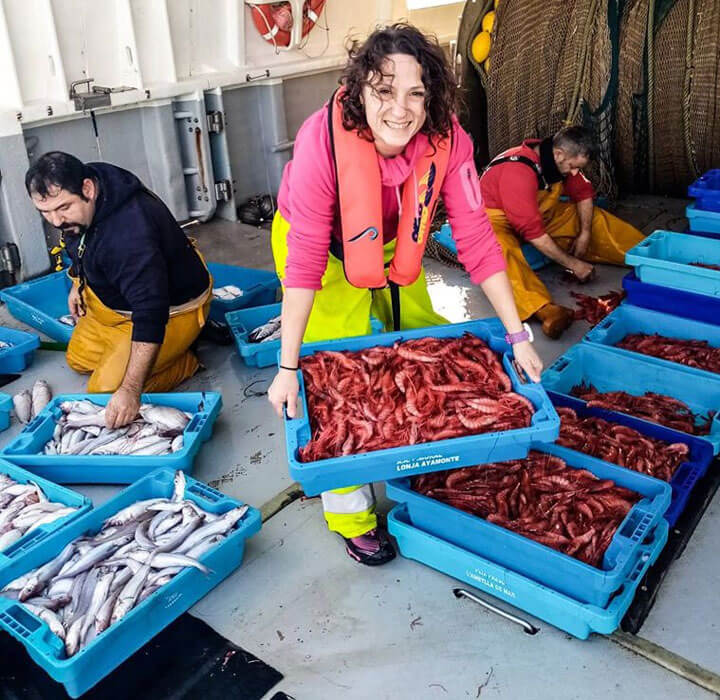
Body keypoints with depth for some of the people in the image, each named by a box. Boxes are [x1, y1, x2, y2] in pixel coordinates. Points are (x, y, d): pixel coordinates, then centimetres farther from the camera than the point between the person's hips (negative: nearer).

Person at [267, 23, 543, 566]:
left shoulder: (446, 139, -27)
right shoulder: (323, 139, -36)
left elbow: (476, 238, -22)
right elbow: (306, 261, -34)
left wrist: (518, 336, -22)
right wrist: (288, 368, -33)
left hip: (393, 242, 4)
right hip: (321, 243, -4)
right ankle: (351, 513, 12)